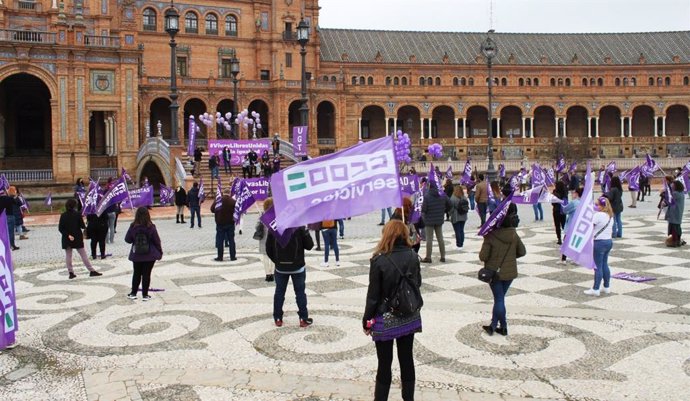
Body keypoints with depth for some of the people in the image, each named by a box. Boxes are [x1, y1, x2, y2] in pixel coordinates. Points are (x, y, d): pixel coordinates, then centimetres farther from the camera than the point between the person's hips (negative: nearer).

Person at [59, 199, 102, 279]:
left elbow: (60, 228, -8)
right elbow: (82, 226, -8)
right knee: (83, 255, 3)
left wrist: (68, 235, -9)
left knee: (68, 256, 10)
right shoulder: (78, 214, -10)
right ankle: (91, 271, 2)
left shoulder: (63, 215, -4)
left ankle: (71, 273, 9)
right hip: (77, 238, -1)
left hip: (67, 239, 2)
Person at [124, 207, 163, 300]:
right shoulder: (151, 227, -12)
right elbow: (157, 241, -6)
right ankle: (145, 295, 8)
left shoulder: (133, 227, -8)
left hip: (136, 255, 2)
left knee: (136, 274, 15)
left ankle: (133, 293, 20)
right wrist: (160, 252, 6)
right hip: (150, 255, -2)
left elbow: (127, 240, 0)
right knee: (146, 274, 4)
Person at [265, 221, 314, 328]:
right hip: (298, 267, -2)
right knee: (300, 292, 8)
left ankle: (278, 318, 18)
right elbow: (309, 245, -8)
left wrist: (276, 261, 13)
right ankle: (303, 319, 9)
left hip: (280, 267, 2)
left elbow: (268, 249, -1)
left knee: (279, 292, 14)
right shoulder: (299, 227, -15)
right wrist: (306, 233, 7)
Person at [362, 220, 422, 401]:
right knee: (407, 359, 16)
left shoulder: (379, 260, -18)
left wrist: (367, 320, -2)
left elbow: (373, 295, -13)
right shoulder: (413, 256, -5)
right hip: (409, 317, 4)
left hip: (386, 320, -4)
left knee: (385, 364, 7)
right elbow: (418, 283, 8)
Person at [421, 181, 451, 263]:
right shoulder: (442, 195, -1)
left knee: (429, 239, 1)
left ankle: (428, 257, 5)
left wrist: (423, 213, 3)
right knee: (440, 238, 12)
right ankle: (443, 257, 16)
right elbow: (449, 204, 3)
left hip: (429, 220, -5)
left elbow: (424, 208, -19)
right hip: (439, 220, 5)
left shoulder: (427, 196, -17)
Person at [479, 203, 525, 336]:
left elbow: (483, 256, -17)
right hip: (510, 272, 4)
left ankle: (503, 327, 10)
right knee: (499, 298, 14)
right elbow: (522, 252, 3)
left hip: (494, 272, -3)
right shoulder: (514, 235, -6)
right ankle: (493, 325, 20)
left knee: (499, 299, 6)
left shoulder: (490, 236, -18)